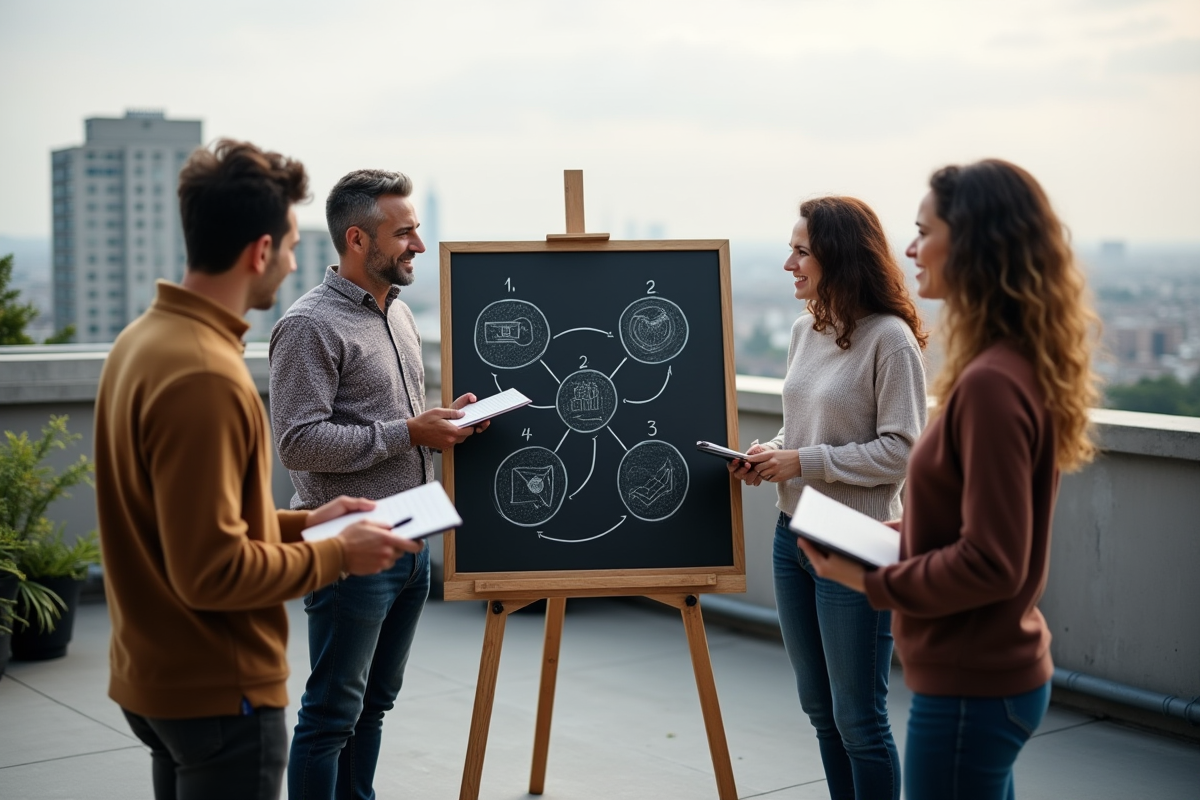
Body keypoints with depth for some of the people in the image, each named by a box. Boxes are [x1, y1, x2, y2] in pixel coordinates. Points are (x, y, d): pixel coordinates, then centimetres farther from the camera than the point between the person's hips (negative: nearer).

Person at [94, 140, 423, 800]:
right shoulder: (205, 376, -25)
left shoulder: (143, 339, 5)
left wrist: (301, 522, 12)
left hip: (155, 676, 9)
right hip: (218, 693, -9)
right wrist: (336, 555, -13)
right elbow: (213, 571, -25)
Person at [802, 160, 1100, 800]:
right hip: (1001, 670, 10)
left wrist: (871, 581, -15)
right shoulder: (1020, 365, 7)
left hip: (969, 689, -10)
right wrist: (907, 533, 9)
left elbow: (991, 564, -24)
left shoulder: (991, 383, -24)